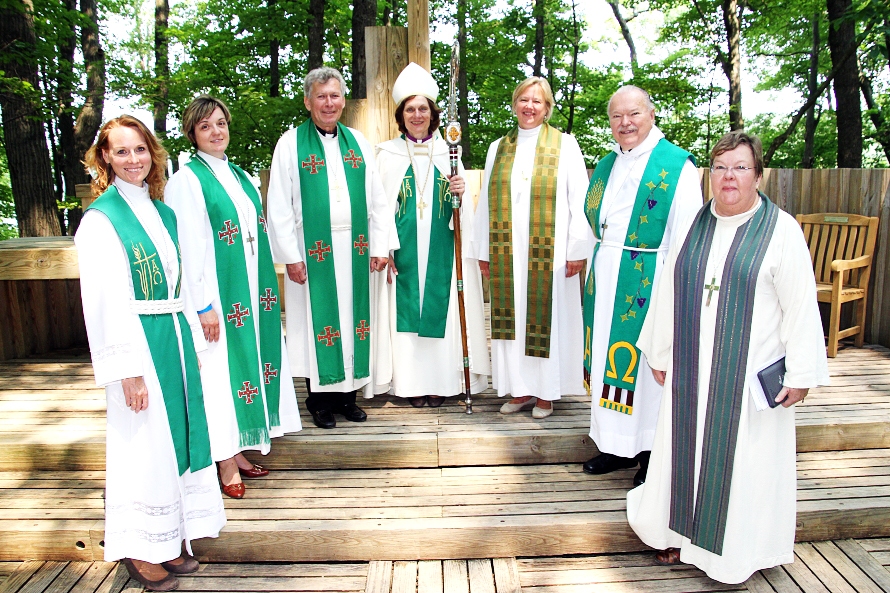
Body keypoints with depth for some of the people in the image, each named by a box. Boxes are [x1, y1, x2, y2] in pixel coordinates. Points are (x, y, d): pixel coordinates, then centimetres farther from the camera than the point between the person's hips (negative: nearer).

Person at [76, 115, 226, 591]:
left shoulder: (162, 211, 12)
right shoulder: (100, 219, -9)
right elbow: (104, 301, -14)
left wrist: (192, 335, 12)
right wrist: (128, 368, -17)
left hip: (176, 336, 7)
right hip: (138, 342, -7)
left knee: (180, 432, 13)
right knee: (145, 442, 2)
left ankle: (170, 541, 29)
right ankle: (140, 550, 21)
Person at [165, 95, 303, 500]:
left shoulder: (240, 175, 14)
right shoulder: (186, 180, -8)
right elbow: (187, 247, -13)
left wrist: (266, 289, 13)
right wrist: (203, 304, -17)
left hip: (252, 292, 7)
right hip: (219, 295, -7)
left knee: (247, 361, 12)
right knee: (221, 370, -1)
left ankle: (238, 451, 25)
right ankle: (226, 463, 12)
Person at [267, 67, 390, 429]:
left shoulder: (358, 142, 10)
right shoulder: (291, 143, 0)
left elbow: (377, 200, 8)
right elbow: (279, 206, -3)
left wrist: (380, 246, 1)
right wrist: (291, 256, -9)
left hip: (356, 250, 3)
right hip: (313, 251, -3)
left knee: (354, 316, 8)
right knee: (319, 320, 3)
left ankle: (348, 395, 21)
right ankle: (320, 401, 16)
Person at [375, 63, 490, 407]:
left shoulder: (447, 152, 9)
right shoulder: (388, 153, 5)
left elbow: (463, 207, 8)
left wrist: (460, 193, -15)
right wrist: (385, 248, -8)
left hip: (441, 249, 1)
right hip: (403, 249, -1)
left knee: (441, 309, 3)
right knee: (406, 309, 1)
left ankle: (440, 381, 15)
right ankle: (413, 382, 13)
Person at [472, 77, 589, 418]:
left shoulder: (564, 145, 3)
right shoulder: (498, 148, 13)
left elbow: (579, 200, -2)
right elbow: (486, 203, 12)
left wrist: (577, 249, -9)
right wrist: (483, 250, 8)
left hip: (549, 252, -3)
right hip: (507, 252, 3)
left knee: (547, 317, 2)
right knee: (513, 318, 6)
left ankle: (546, 392, 15)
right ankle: (521, 389, 18)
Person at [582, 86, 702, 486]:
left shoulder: (677, 165, -6)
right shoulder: (605, 166, 13)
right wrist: (597, 271, 9)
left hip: (649, 282, -6)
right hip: (605, 280, 6)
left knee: (648, 362, 2)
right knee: (610, 357, 11)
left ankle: (651, 453, 20)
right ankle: (618, 447, 26)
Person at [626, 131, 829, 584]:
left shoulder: (781, 230, -8)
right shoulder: (692, 226, 4)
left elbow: (801, 307, -8)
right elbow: (668, 294, 9)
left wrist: (800, 374, -8)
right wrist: (659, 354, 11)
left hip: (749, 374, -4)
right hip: (691, 371, 4)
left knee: (743, 459, 8)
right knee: (688, 451, 13)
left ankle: (739, 551, 28)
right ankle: (684, 534, 33)